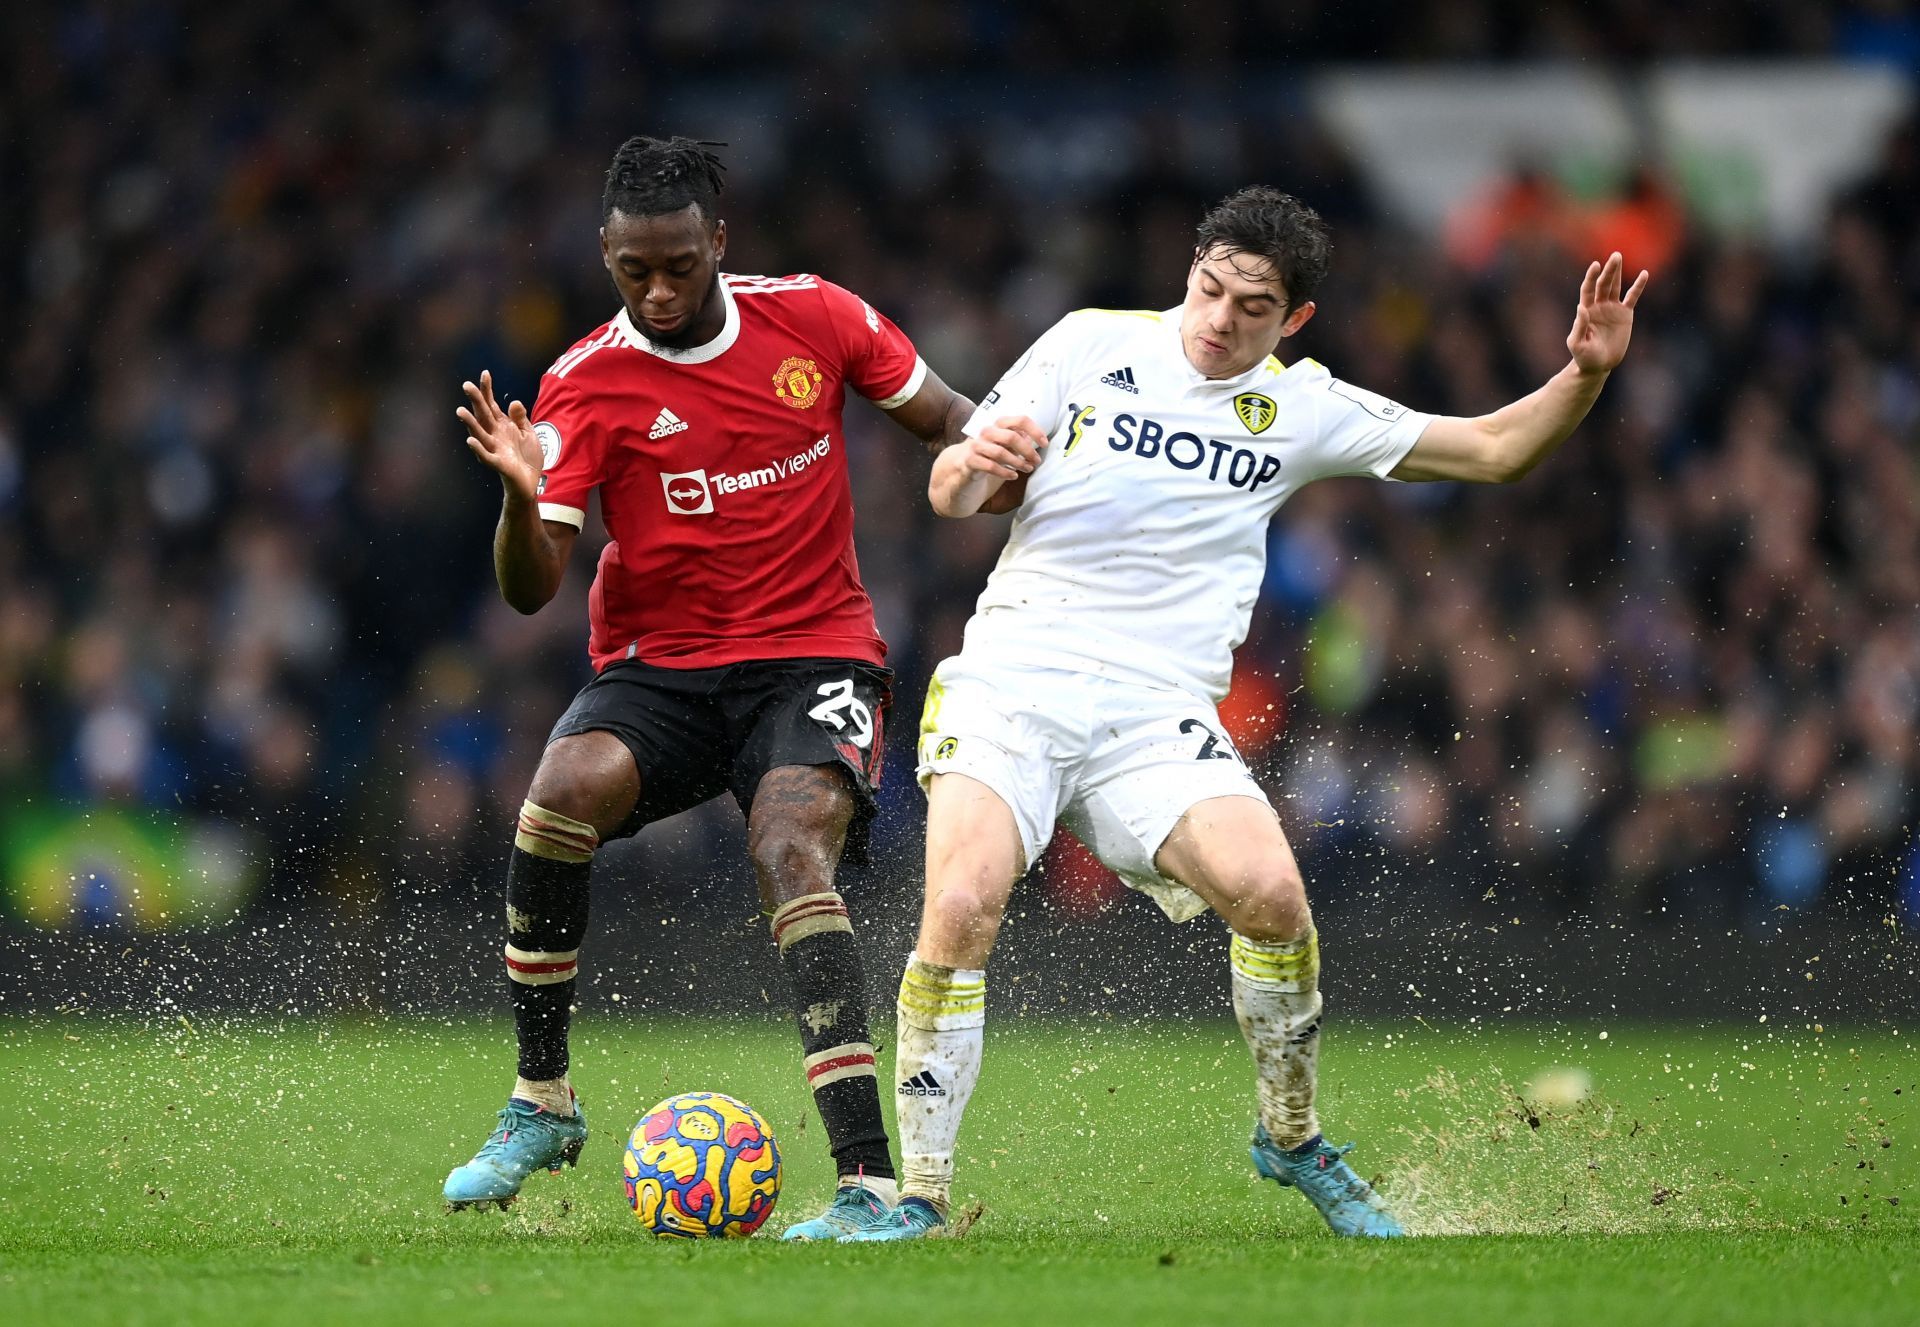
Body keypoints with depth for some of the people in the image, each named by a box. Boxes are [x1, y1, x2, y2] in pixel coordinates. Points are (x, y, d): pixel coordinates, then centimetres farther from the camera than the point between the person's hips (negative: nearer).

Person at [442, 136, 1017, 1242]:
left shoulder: (815, 319, -2)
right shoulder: (586, 385, -5)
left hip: (813, 654, -1)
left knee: (789, 852, -29)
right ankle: (542, 1107, -10)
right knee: (562, 792, -29)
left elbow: (951, 423, 12)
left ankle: (872, 1180, -35)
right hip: (657, 667, 1)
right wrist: (523, 491, -30)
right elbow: (531, 590, -10)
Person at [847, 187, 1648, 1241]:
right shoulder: (1092, 344, 6)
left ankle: (1292, 1140, 4)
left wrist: (1583, 374, -2)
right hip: (1010, 679, -1)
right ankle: (918, 1205, -13)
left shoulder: (1303, 410, 11)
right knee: (962, 908, -25)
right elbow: (951, 495, 8)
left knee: (1270, 892, -23)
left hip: (1157, 715, 1)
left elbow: (1493, 451, 15)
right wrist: (974, 466, -15)